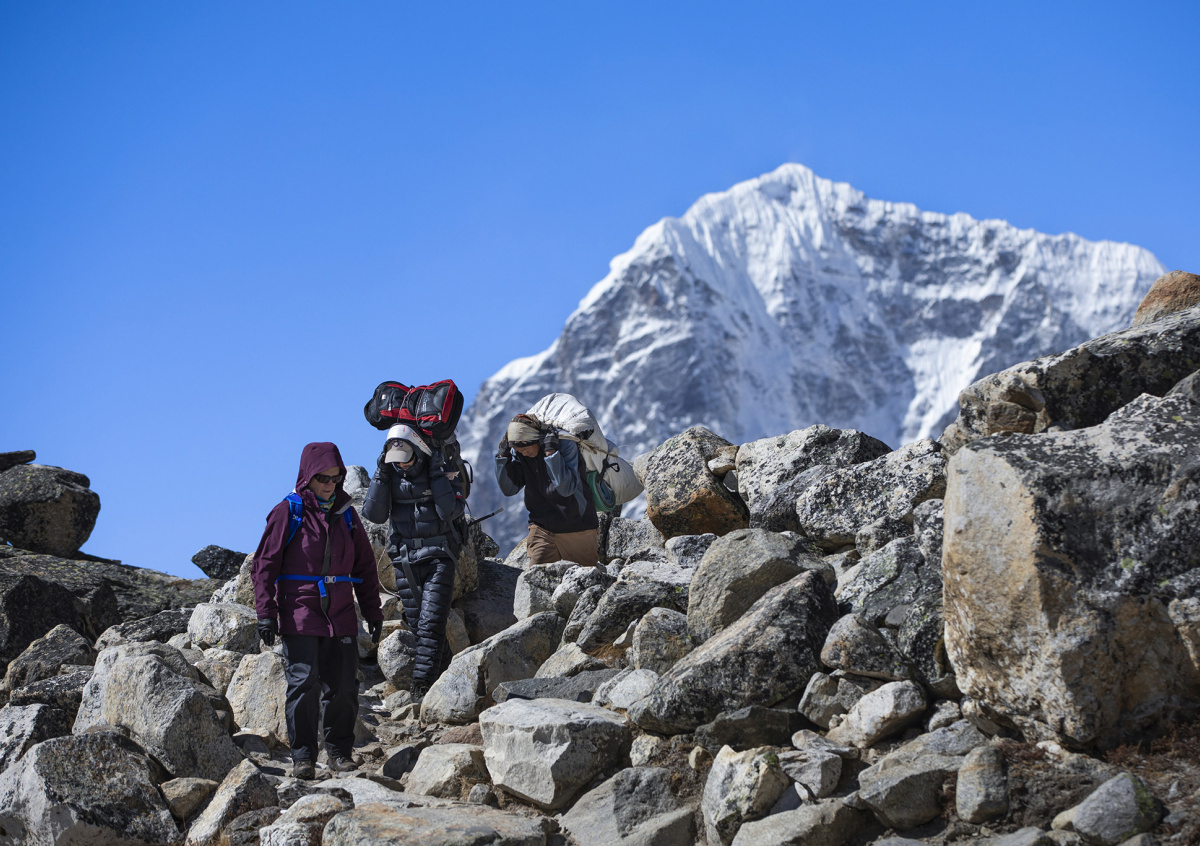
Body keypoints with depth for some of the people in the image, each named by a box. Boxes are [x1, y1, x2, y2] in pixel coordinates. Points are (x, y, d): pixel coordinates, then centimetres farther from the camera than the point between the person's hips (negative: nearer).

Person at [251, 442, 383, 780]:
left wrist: (373, 611, 15)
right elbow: (265, 565, -2)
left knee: (342, 685, 4)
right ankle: (302, 756, -3)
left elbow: (365, 566, 18)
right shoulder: (287, 513, -2)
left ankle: (340, 751, 16)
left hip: (340, 616, 4)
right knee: (303, 683, -9)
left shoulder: (346, 514, 12)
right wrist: (266, 613, -8)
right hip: (299, 614, -4)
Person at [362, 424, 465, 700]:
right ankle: (446, 675, 23)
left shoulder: (444, 472, -7)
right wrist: (381, 475, -14)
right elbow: (374, 514, -7)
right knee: (417, 625, 8)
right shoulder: (391, 475, 2)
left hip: (438, 556, -4)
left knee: (431, 623, -12)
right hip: (405, 560, 4)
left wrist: (437, 474, -20)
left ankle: (422, 686, -13)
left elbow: (451, 511, -20)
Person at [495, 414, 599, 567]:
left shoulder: (565, 446, -17)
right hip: (542, 528, 4)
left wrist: (551, 452, -31)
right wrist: (503, 453, -13)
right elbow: (508, 489, -4)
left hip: (576, 529, -4)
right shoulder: (519, 453, -2)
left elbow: (566, 488, -27)